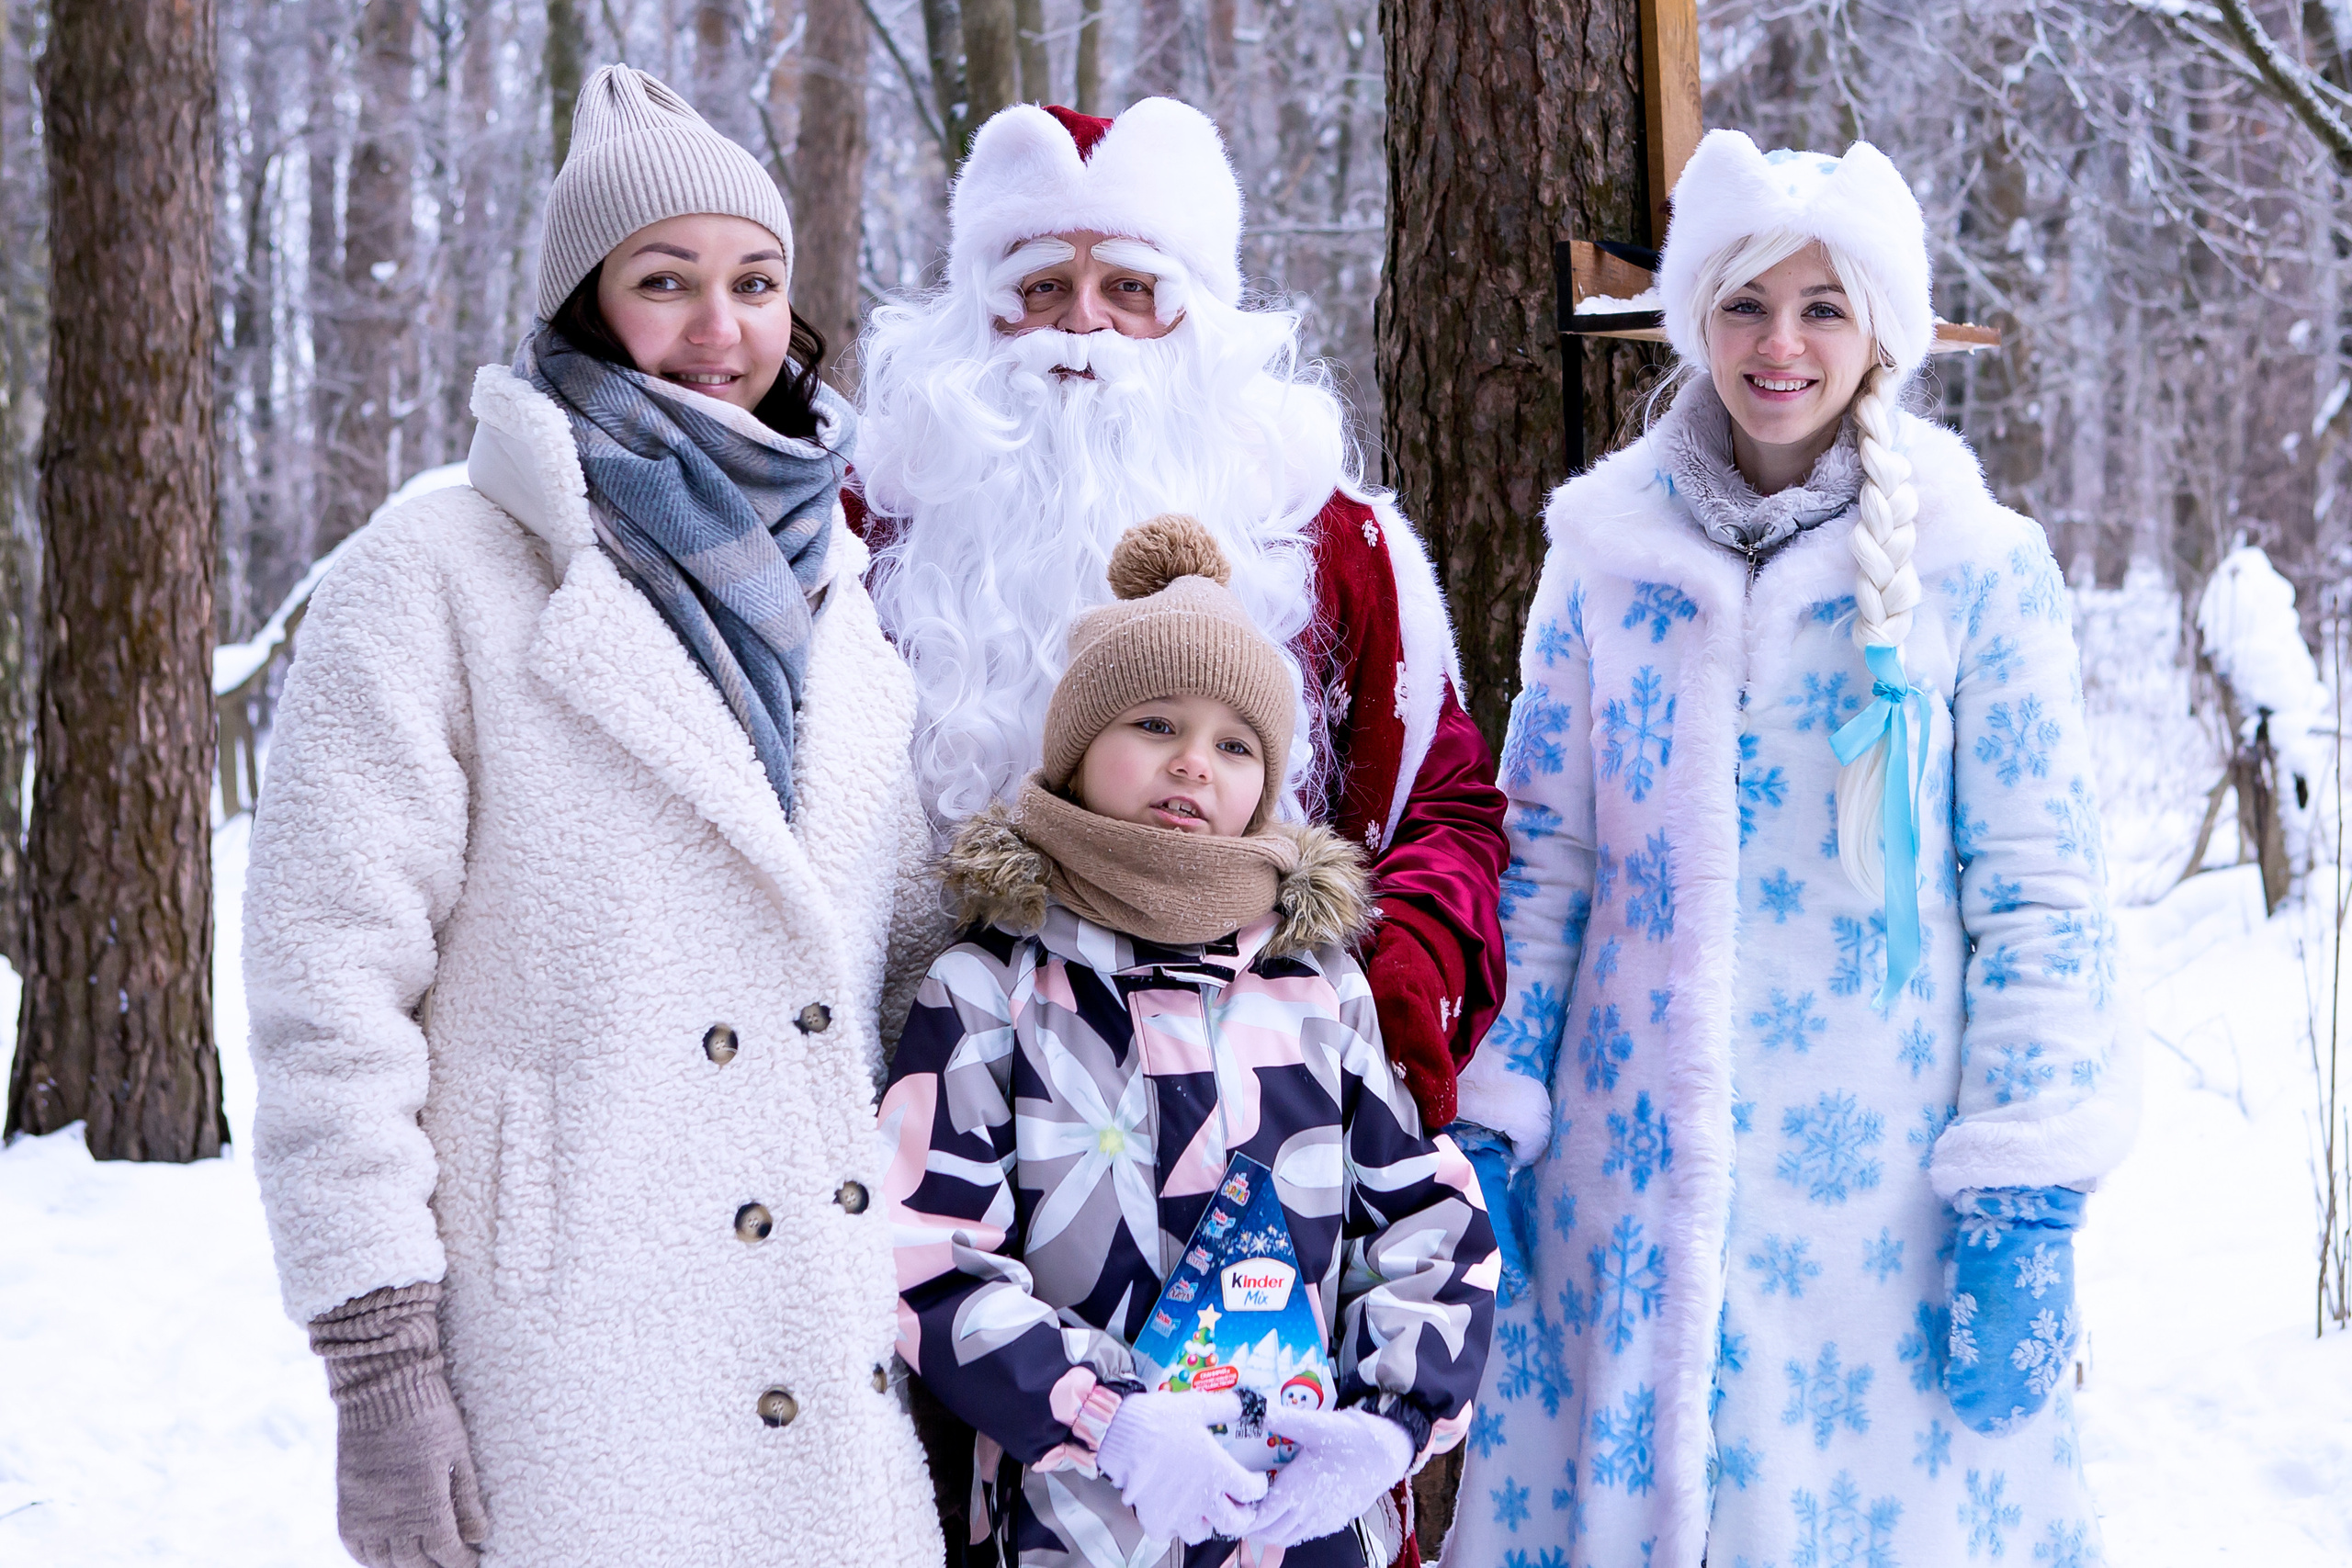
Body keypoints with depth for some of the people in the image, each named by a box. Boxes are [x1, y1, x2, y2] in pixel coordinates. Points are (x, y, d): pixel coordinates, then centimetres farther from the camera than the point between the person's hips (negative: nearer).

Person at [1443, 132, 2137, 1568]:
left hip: (1885, 1187, -2)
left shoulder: (1976, 565, -2)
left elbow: (2039, 898, -3)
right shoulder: (1608, 550, 5)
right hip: (1633, 1172, 2)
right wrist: (1485, 1126, 2)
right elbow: (1540, 850, 9)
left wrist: (2026, 1205, -8)